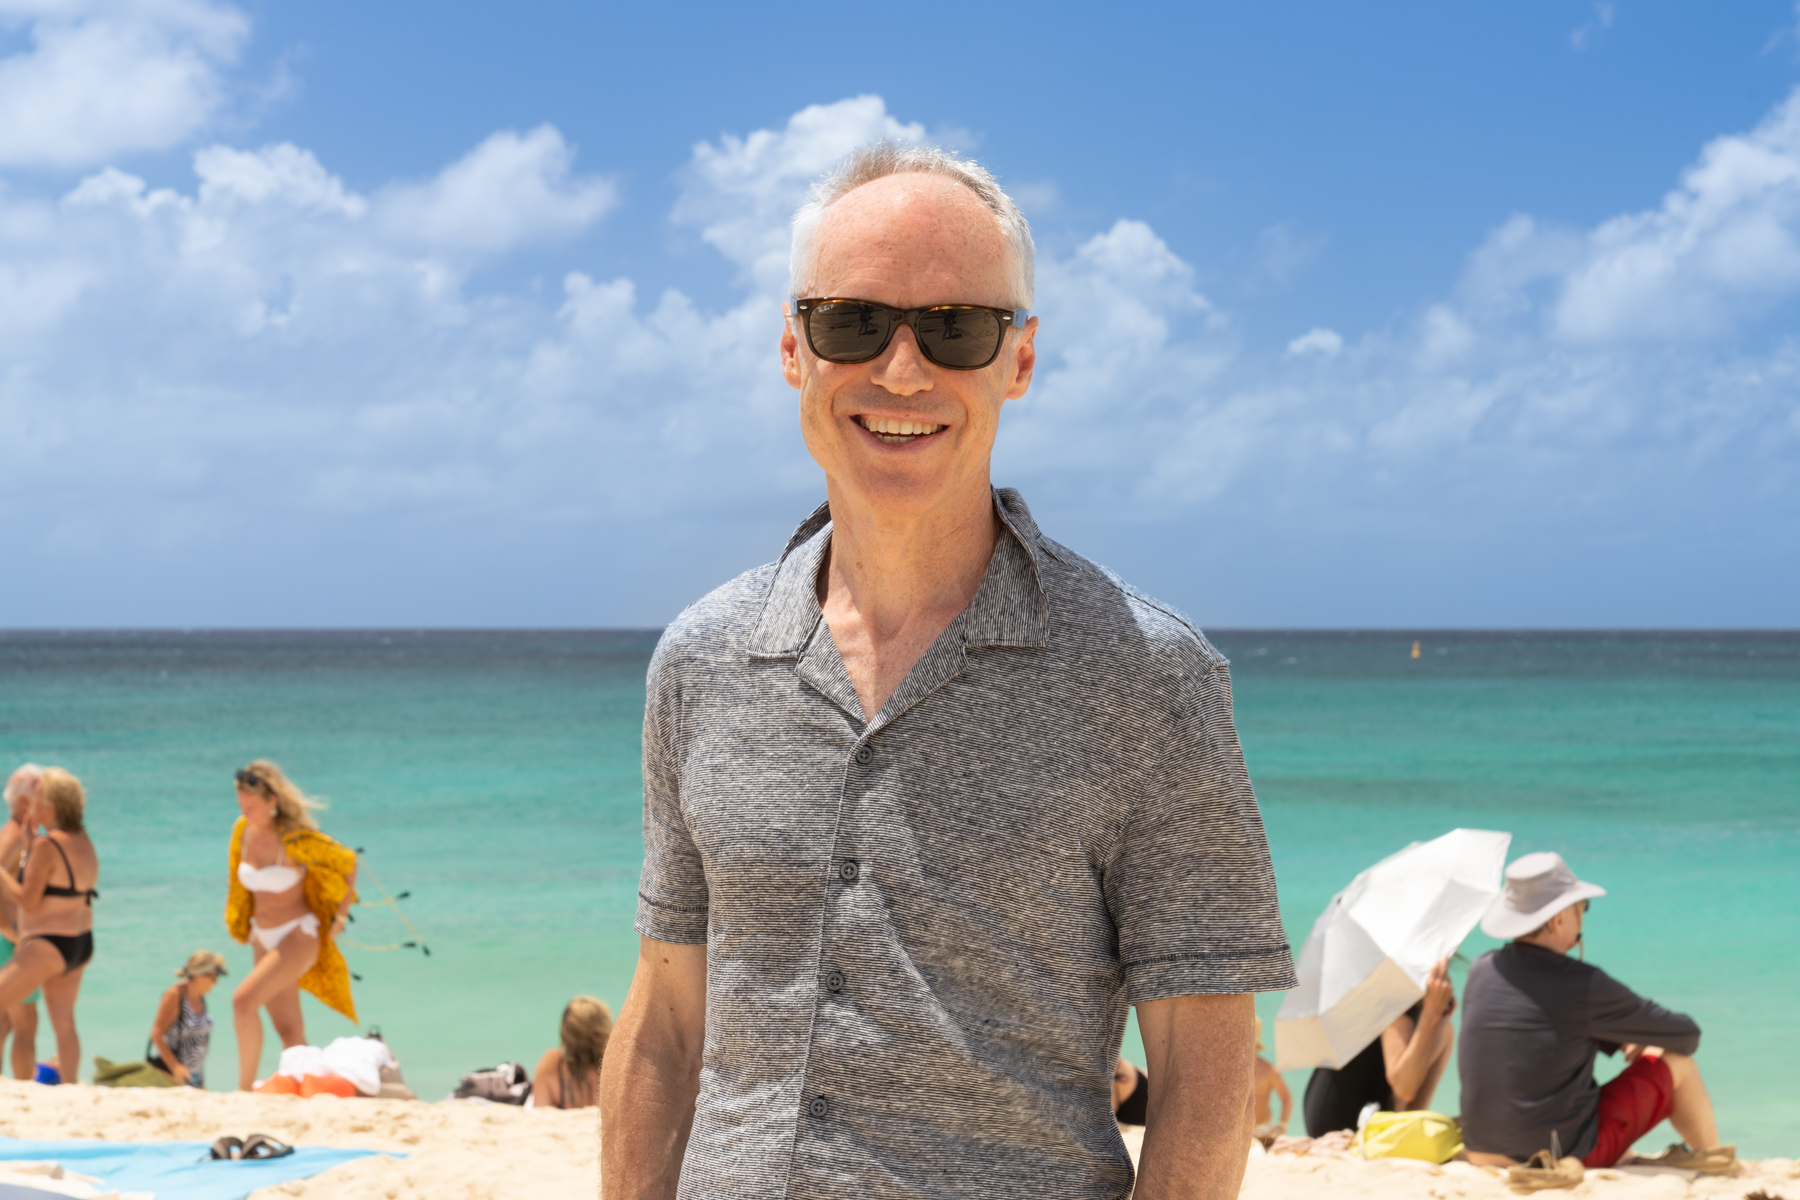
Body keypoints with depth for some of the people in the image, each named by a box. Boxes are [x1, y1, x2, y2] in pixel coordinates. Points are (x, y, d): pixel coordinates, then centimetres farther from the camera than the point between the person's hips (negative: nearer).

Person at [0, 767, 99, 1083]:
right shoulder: (83, 842, 8)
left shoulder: (46, 846, -18)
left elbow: (28, 900, -19)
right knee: (64, 1024, 14)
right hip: (81, 943, 9)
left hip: (48, 946, -9)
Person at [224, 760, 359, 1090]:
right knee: (289, 1031, 7)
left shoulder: (295, 838, -18)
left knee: (243, 1001, -23)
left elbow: (346, 861, -6)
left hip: (299, 936, -7)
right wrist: (241, 923, 18)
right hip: (263, 939, 7)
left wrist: (339, 916, -2)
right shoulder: (243, 831, 0)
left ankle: (245, 1087, -14)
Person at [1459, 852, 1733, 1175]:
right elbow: (1687, 1037, 0)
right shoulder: (1583, 984, -16)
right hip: (1570, 1156, -6)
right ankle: (1712, 1158, 34)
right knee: (1676, 1061, 10)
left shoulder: (1482, 970, 2)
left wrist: (1621, 1041, 20)